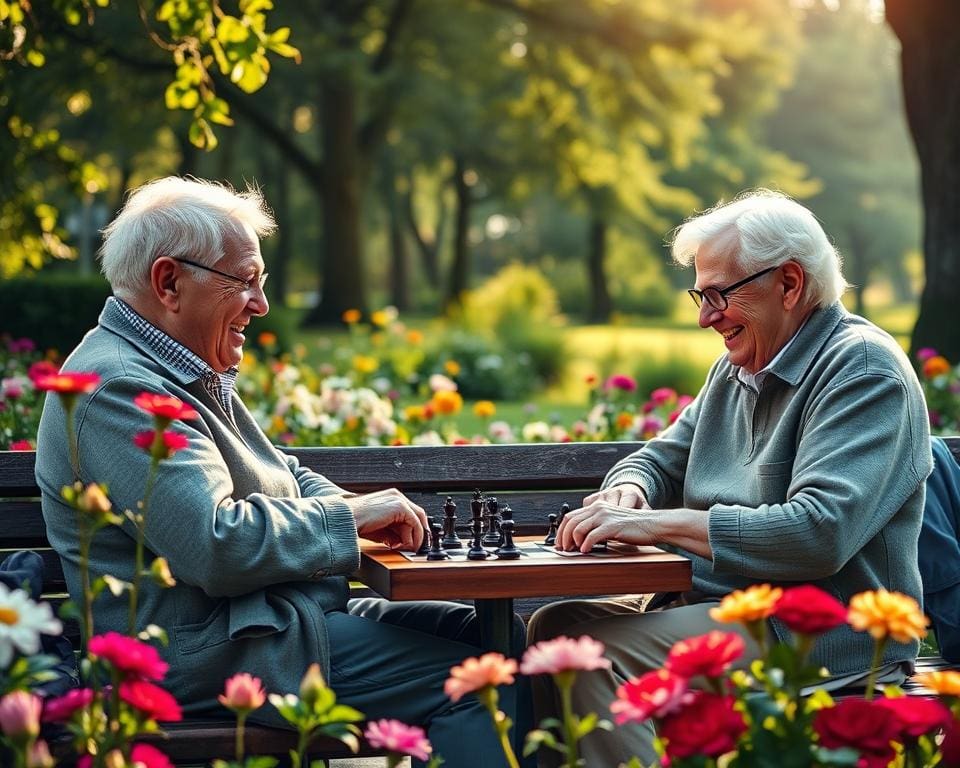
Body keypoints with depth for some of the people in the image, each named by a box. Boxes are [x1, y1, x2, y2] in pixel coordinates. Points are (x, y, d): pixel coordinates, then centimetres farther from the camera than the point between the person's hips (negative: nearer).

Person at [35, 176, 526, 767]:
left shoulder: (191, 375, 17)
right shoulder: (117, 387, -18)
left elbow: (284, 474, 25)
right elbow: (217, 546, -27)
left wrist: (360, 508, 4)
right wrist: (349, 516, -14)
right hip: (206, 658, -11)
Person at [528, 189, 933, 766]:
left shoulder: (863, 368, -14)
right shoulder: (736, 371, 15)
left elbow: (820, 534, -26)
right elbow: (661, 460, 21)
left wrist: (655, 523, -24)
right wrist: (627, 493, -6)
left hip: (819, 638, -9)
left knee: (588, 649, -24)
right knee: (552, 625, -7)